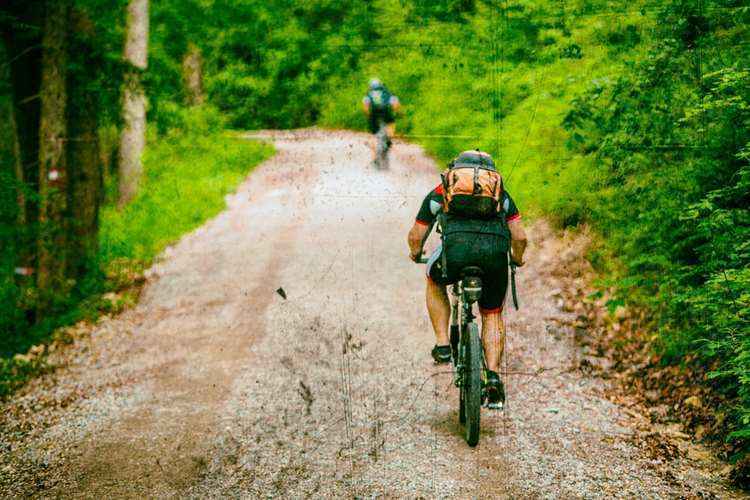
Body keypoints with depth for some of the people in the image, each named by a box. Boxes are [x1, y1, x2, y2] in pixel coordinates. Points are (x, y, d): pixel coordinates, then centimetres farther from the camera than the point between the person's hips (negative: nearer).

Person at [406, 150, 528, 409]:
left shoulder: (440, 191, 30)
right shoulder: (500, 193, 33)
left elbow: (416, 236, 29)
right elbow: (520, 236, 26)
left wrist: (415, 253, 50)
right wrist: (517, 259, 46)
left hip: (457, 245, -1)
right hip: (495, 250, 1)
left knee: (435, 282, 33)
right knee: (492, 315, 21)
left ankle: (443, 345, 23)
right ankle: (493, 376, 6)